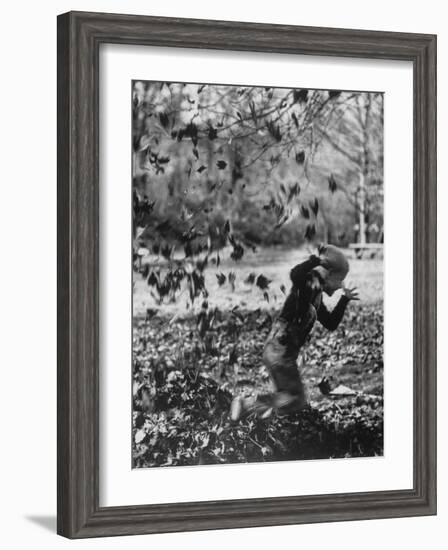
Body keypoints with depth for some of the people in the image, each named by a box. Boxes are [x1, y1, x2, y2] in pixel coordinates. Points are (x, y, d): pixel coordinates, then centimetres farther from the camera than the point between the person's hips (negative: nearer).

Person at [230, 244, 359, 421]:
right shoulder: (309, 283, -13)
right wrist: (316, 260, -31)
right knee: (296, 400, -3)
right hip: (280, 351, -10)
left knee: (287, 396, 19)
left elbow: (331, 324, 24)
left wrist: (345, 299, 21)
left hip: (281, 351, 10)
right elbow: (295, 274, -39)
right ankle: (248, 403, -4)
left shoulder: (316, 295, 15)